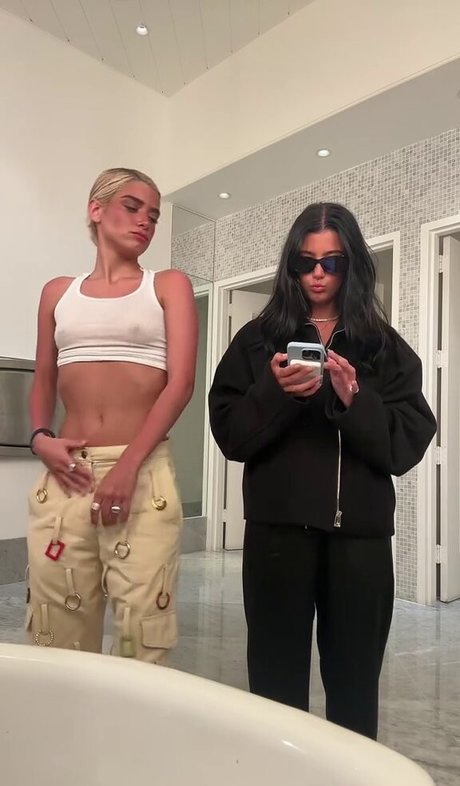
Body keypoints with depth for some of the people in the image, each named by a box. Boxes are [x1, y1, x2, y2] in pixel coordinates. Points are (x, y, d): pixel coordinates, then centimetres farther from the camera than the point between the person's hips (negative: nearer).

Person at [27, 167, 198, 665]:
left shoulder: (168, 286, 8)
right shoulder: (58, 293, 16)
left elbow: (180, 383, -3)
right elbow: (42, 384, 19)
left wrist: (127, 467, -12)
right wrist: (40, 438, -2)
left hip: (143, 471, -2)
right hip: (65, 473, 3)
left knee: (142, 628, -1)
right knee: (58, 632, 6)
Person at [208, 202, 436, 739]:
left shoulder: (385, 347, 9)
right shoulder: (259, 339, 7)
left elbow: (409, 445, 1)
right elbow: (230, 435, 0)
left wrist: (354, 400, -14)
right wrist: (275, 392, -16)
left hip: (360, 532, 1)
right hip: (279, 528, -1)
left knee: (354, 679, 8)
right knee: (277, 677, 5)